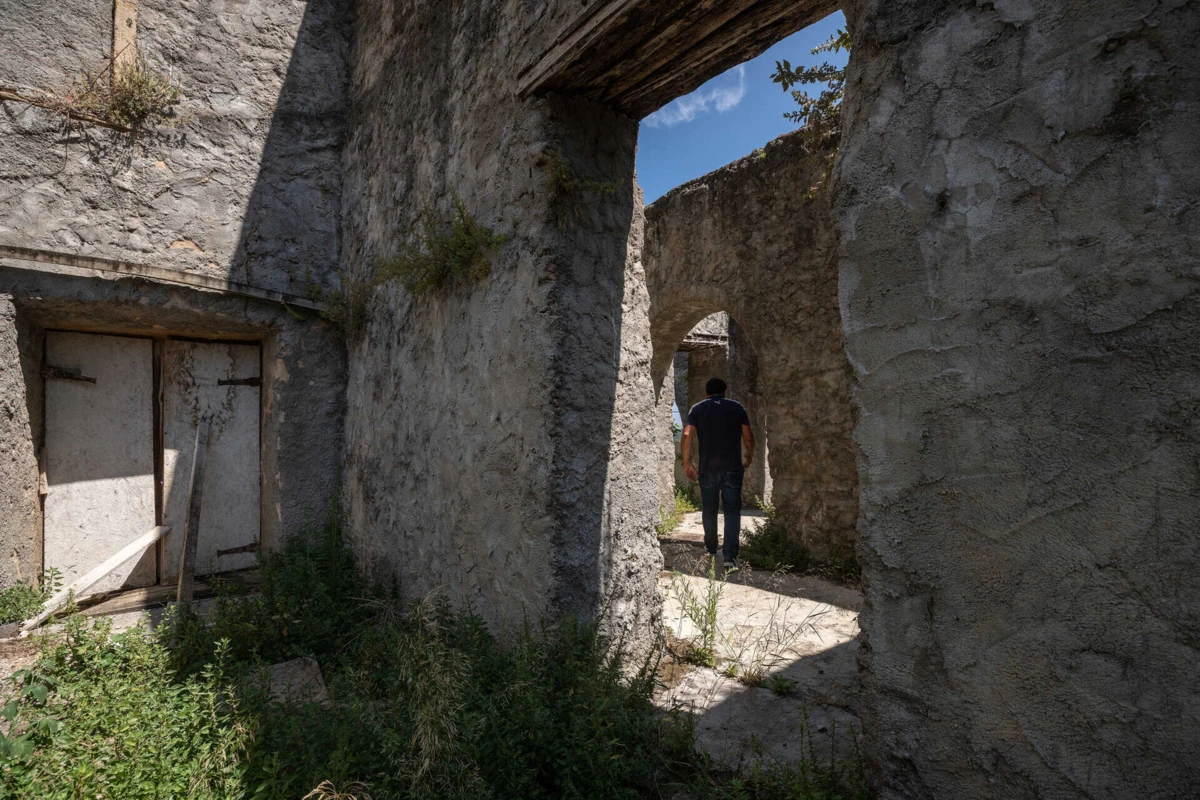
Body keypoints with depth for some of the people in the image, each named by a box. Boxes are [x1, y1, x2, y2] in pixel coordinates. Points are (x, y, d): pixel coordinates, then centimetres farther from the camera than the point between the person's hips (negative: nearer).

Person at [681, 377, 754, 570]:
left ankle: (711, 550, 30)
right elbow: (748, 437, 5)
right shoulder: (737, 407, 8)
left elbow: (687, 436, -7)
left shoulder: (698, 409, 5)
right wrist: (749, 456, 22)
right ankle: (730, 557, -7)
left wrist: (687, 462, -1)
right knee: (732, 510, 2)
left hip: (707, 468, 1)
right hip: (733, 467, 0)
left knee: (709, 510, 15)